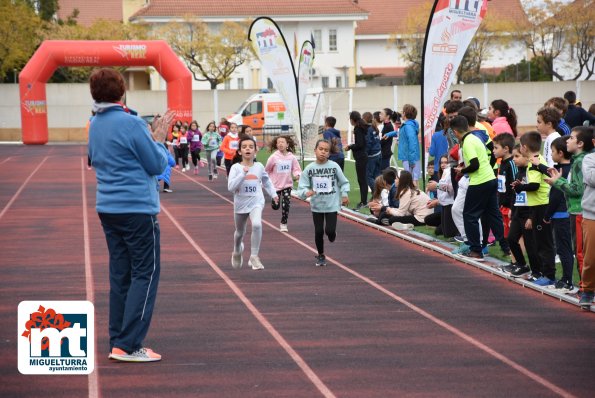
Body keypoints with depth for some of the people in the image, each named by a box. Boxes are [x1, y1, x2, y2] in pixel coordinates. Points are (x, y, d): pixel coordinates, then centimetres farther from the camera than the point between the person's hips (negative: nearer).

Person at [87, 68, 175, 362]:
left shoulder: (95, 126, 9)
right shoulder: (131, 123, -15)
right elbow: (157, 165, -11)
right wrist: (159, 140, 6)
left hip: (108, 210, 8)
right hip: (137, 209, -8)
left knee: (120, 275, 12)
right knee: (146, 274, -2)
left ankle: (117, 342, 14)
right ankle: (128, 345, -6)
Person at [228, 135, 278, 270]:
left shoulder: (259, 166, -2)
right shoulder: (236, 168, -11)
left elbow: (266, 181, 19)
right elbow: (231, 187, -23)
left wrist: (273, 194, 14)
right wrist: (243, 174, -29)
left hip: (256, 202, 0)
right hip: (241, 203, 0)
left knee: (257, 224, -29)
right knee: (240, 232, 19)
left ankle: (254, 256, -17)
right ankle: (237, 251, 53)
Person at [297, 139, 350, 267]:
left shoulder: (334, 166, -6)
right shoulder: (309, 168, -5)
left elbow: (344, 182, 4)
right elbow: (302, 187, -8)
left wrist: (344, 194, -8)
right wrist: (306, 192, -28)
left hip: (332, 204, -1)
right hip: (316, 205, 1)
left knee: (330, 230, -10)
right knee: (318, 231, 7)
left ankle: (331, 236, 28)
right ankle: (321, 255, 28)